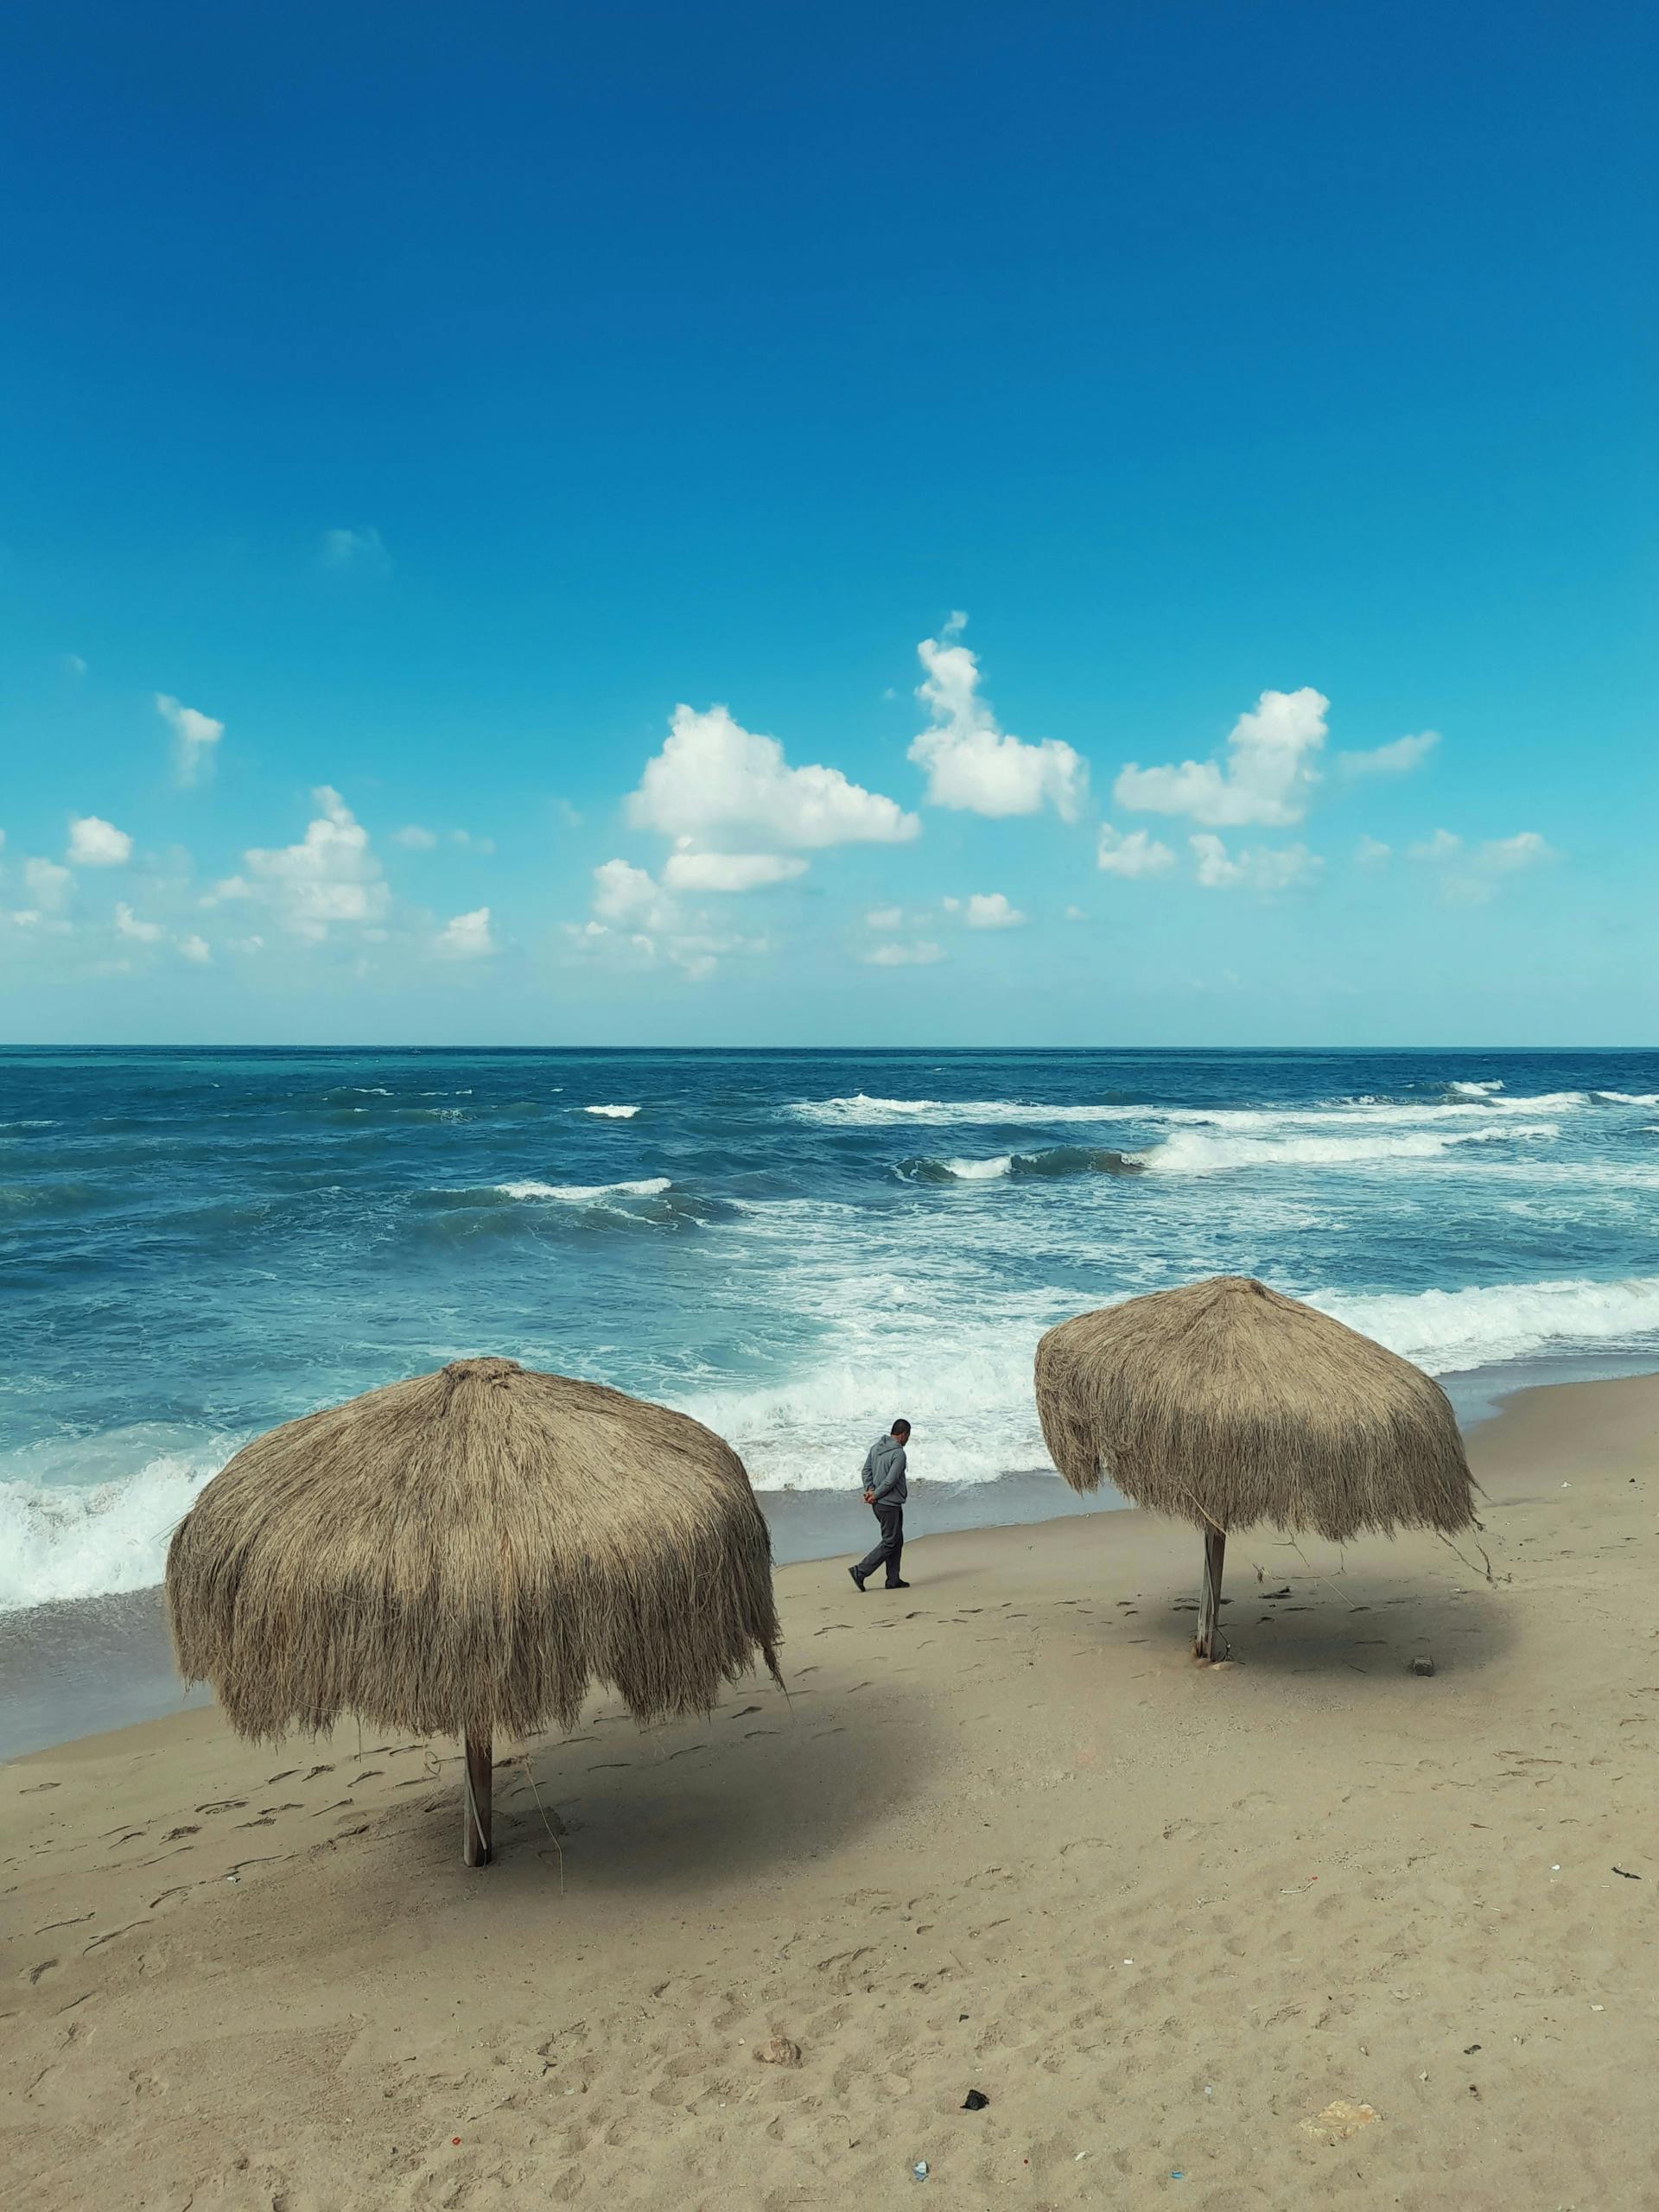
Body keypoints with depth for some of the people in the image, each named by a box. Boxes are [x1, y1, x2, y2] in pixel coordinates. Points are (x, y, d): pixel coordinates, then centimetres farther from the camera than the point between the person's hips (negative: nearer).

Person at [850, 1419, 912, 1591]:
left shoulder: (875, 1447, 9)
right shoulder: (899, 1453, -18)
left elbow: (866, 1470, 9)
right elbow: (890, 1481, -21)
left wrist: (869, 1490, -1)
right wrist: (875, 1496, -11)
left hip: (878, 1504, 9)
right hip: (890, 1504, -9)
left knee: (897, 1540, 16)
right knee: (889, 1542, 0)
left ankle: (893, 1579, 19)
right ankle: (860, 1571, -4)